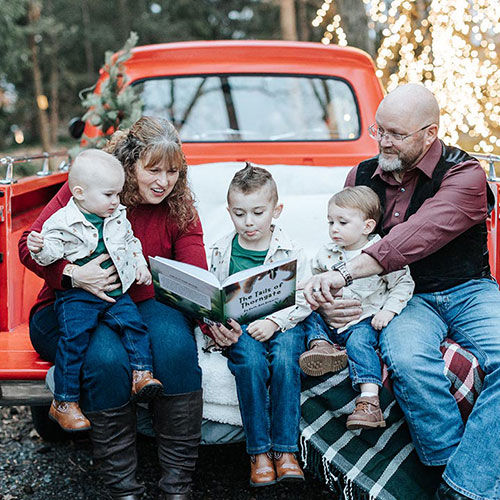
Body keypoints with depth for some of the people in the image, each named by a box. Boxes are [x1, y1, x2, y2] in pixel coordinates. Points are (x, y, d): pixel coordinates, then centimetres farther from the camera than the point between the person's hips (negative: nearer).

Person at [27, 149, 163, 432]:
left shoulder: (119, 216, 12)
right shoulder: (63, 221, -5)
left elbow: (131, 242, 25)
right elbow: (53, 248, -10)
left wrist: (141, 265, 13)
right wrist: (39, 248, -31)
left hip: (117, 291, 5)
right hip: (77, 295, -5)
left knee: (134, 324, -17)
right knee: (74, 337, -18)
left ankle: (142, 375, -11)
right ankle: (64, 403, -10)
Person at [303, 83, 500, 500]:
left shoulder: (465, 175, -10)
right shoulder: (362, 176, 6)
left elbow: (416, 238, -26)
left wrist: (346, 274, -34)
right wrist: (326, 291, -7)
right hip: (404, 296, 2)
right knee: (408, 361, -33)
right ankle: (453, 462, -15)